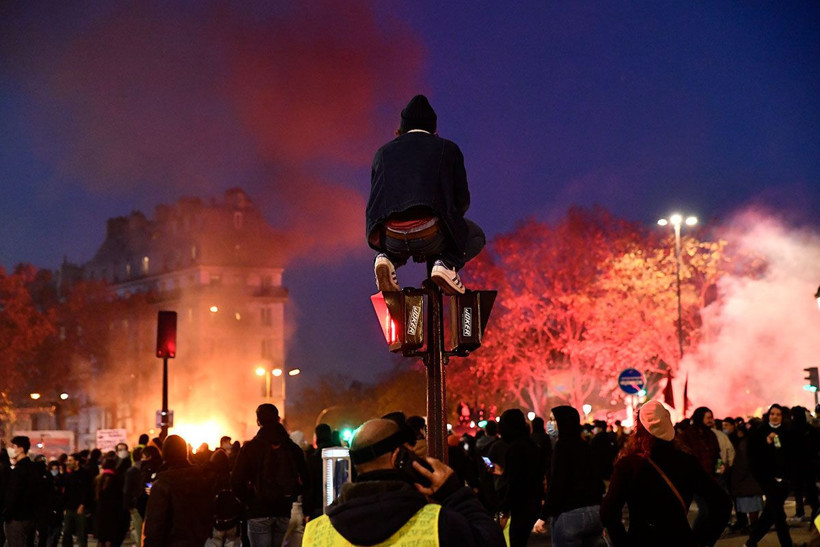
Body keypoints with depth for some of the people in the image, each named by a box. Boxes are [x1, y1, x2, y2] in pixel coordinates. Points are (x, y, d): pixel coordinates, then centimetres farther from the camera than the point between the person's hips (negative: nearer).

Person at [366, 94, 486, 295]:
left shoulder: (384, 152, 21)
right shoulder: (448, 148, 15)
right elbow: (462, 201, 14)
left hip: (393, 241, 3)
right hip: (431, 237, -2)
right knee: (475, 235, 30)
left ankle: (389, 259, 6)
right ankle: (447, 263, -2)